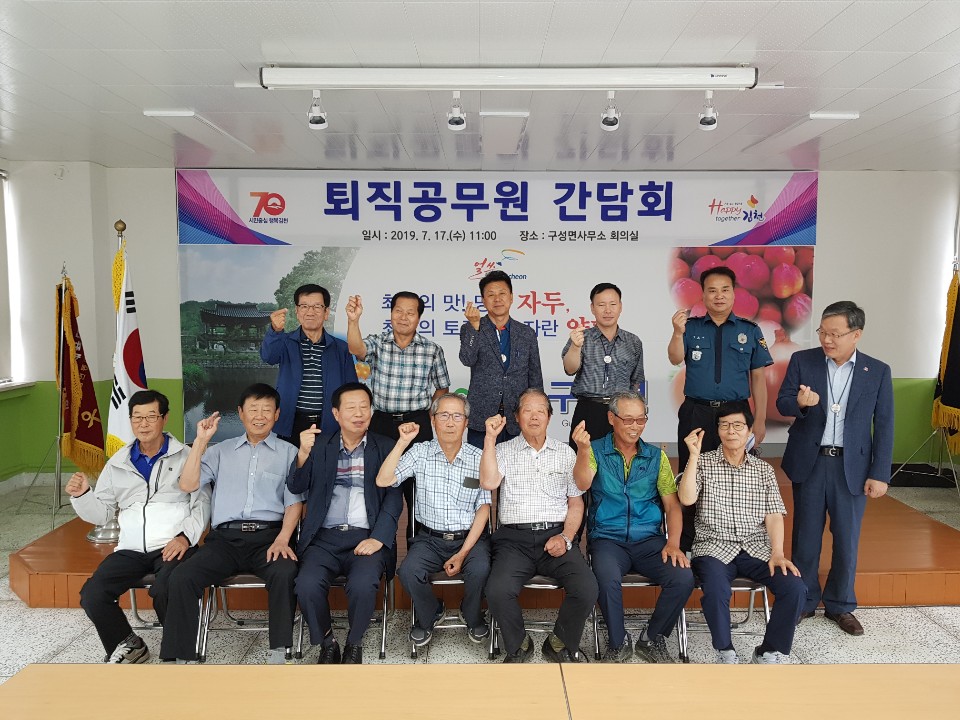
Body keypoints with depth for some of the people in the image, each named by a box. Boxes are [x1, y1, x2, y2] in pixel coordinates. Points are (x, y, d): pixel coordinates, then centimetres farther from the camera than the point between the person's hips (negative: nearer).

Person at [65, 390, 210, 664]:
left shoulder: (185, 458, 3)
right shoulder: (118, 463, 16)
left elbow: (201, 504, -2)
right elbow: (101, 513, 18)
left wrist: (185, 536, -17)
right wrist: (82, 495, -2)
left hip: (173, 547, -4)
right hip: (131, 549, 5)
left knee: (166, 590, -31)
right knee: (92, 595, -16)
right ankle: (127, 644, 11)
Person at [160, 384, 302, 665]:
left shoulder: (288, 453, 13)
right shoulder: (221, 450, 19)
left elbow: (294, 502, 4)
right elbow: (187, 485, 7)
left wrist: (282, 539, -13)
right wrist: (201, 441, 2)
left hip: (267, 536, -2)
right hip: (225, 538, 2)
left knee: (285, 572, -33)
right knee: (181, 577, -23)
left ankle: (278, 654, -24)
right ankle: (179, 657, -12)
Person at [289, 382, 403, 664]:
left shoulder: (385, 448, 10)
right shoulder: (320, 446, 15)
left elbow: (393, 496, 1)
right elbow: (296, 487, 4)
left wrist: (378, 538, -14)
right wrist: (303, 454, -15)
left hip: (366, 537, -1)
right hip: (324, 537, 2)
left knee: (362, 586, -28)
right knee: (307, 585, -25)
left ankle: (354, 644, 2)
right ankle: (326, 644, 3)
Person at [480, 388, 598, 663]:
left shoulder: (565, 453, 15)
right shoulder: (504, 450, 11)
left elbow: (576, 502, 13)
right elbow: (488, 483, -9)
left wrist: (566, 537, -3)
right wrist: (490, 438, -10)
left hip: (556, 535, 1)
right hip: (515, 538, -1)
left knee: (587, 589, -23)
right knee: (498, 591, -27)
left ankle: (561, 643, 6)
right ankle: (518, 645, 4)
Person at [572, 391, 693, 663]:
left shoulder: (656, 456, 11)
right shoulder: (597, 451, 3)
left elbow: (672, 504, 10)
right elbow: (582, 484, -15)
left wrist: (673, 542, -7)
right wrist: (583, 451, -35)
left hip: (649, 539, 3)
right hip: (608, 538, -2)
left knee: (683, 578, -24)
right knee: (608, 579, -34)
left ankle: (652, 640, 3)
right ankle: (618, 643, -4)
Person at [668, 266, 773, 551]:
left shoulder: (750, 331, 4)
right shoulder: (691, 327, 4)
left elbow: (758, 377, 4)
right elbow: (675, 359, -11)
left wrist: (760, 420, 0)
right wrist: (678, 333, -30)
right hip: (696, 413, 0)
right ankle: (686, 544, 21)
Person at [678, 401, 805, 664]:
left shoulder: (763, 469, 12)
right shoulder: (703, 463, 5)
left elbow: (773, 515, 5)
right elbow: (686, 499, -10)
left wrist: (777, 553, -11)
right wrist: (693, 455, -13)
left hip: (756, 548, 3)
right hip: (714, 548, -3)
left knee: (794, 587, -22)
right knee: (717, 591, -32)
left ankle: (769, 652, 1)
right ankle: (726, 652, -5)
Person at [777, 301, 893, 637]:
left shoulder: (878, 371, -1)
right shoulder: (802, 360, -1)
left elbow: (884, 426, 0)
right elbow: (782, 403, -4)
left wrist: (879, 474, -5)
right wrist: (800, 402, -28)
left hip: (852, 466, 0)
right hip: (809, 462, 0)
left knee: (847, 539, 8)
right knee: (805, 536, 9)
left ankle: (840, 605, 26)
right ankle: (803, 600, 25)